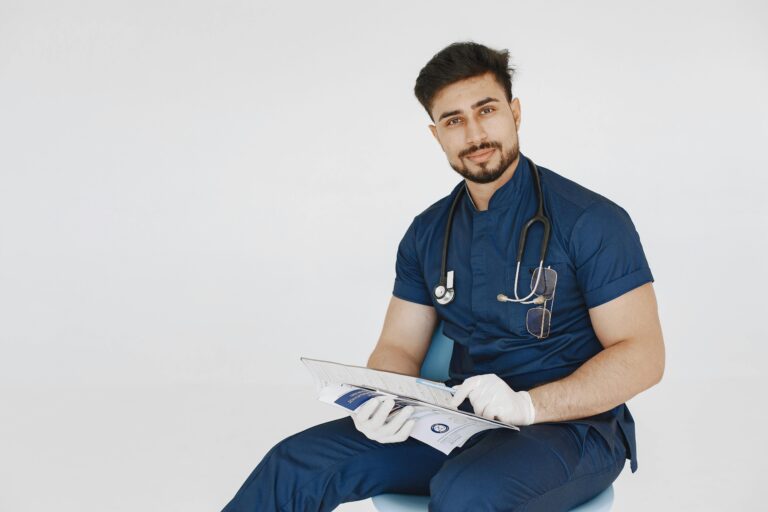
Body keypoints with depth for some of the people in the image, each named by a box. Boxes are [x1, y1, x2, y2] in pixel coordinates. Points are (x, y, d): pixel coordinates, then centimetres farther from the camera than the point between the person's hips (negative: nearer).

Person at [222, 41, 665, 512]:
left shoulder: (591, 221, -10)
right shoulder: (428, 233, 8)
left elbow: (642, 354, -13)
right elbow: (400, 346, 10)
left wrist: (528, 404, -26)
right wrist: (384, 402, -14)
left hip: (571, 425, -4)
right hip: (462, 420, 5)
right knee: (297, 464, -11)